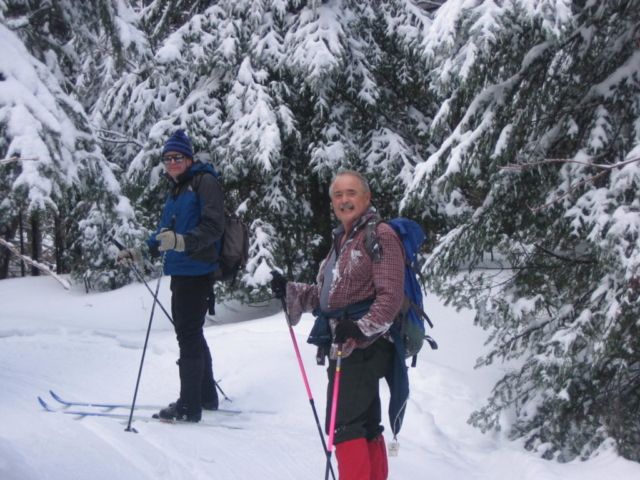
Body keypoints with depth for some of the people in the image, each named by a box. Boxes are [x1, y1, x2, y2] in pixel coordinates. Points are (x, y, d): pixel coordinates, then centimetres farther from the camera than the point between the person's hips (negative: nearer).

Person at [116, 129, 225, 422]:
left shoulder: (204, 182, -8)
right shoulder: (176, 191, 19)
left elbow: (213, 227, -19)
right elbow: (165, 233, 28)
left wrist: (183, 241, -33)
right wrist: (140, 253, 21)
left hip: (197, 271, -9)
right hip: (180, 271, 9)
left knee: (188, 335, -7)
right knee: (190, 333, 16)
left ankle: (189, 406, -2)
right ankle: (206, 396, 27)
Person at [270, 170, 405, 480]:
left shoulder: (379, 235, -8)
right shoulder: (342, 239, 20)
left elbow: (391, 295, -17)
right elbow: (325, 295, 22)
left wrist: (361, 327, -27)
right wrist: (290, 291, 8)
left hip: (364, 347, -9)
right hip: (343, 348, 9)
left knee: (343, 425, -14)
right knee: (365, 426, 15)